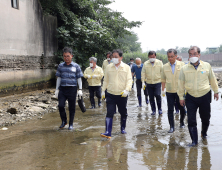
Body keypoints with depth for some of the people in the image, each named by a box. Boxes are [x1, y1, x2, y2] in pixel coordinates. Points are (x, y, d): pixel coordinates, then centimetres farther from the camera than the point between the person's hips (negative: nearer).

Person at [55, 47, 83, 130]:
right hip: (62, 89, 2)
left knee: (72, 108, 5)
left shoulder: (76, 66, 0)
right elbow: (59, 78, 12)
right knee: (61, 106, -7)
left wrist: (80, 89, -1)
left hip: (72, 89, -2)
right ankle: (64, 121, 17)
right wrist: (57, 89, 11)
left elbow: (79, 78, 4)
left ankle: (71, 124, 20)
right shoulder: (60, 66, 6)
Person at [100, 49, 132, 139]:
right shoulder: (109, 67, 5)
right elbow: (106, 80, 12)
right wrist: (103, 90, 10)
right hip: (110, 94, 1)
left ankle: (123, 128, 35)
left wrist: (126, 90, -21)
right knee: (109, 113, -7)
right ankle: (108, 132, -8)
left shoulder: (126, 67, -1)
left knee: (123, 113, 14)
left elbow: (129, 80, -6)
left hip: (122, 95, 0)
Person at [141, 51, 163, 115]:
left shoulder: (159, 63, 1)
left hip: (157, 82, -2)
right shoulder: (145, 64, 4)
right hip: (149, 83, 2)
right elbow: (143, 73, 4)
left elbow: (162, 72, 2)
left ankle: (159, 109, 5)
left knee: (157, 95, -15)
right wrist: (143, 82, -4)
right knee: (151, 97, 6)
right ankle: (153, 110, 20)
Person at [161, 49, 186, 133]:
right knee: (170, 110, 1)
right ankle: (171, 127, 9)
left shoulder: (182, 65, -2)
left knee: (182, 108, 11)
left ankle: (181, 122, 35)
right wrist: (163, 89, 8)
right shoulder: (165, 67, 5)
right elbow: (163, 79, 11)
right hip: (169, 92, 1)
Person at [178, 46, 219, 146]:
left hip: (205, 96, 1)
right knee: (191, 121, -1)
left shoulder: (207, 66, -4)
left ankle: (204, 133, 41)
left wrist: (216, 91, 18)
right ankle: (194, 141, 11)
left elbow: (212, 79, 10)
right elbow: (181, 83, 3)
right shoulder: (184, 68, -5)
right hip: (191, 97, 0)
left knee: (205, 118, 13)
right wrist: (181, 97, 7)